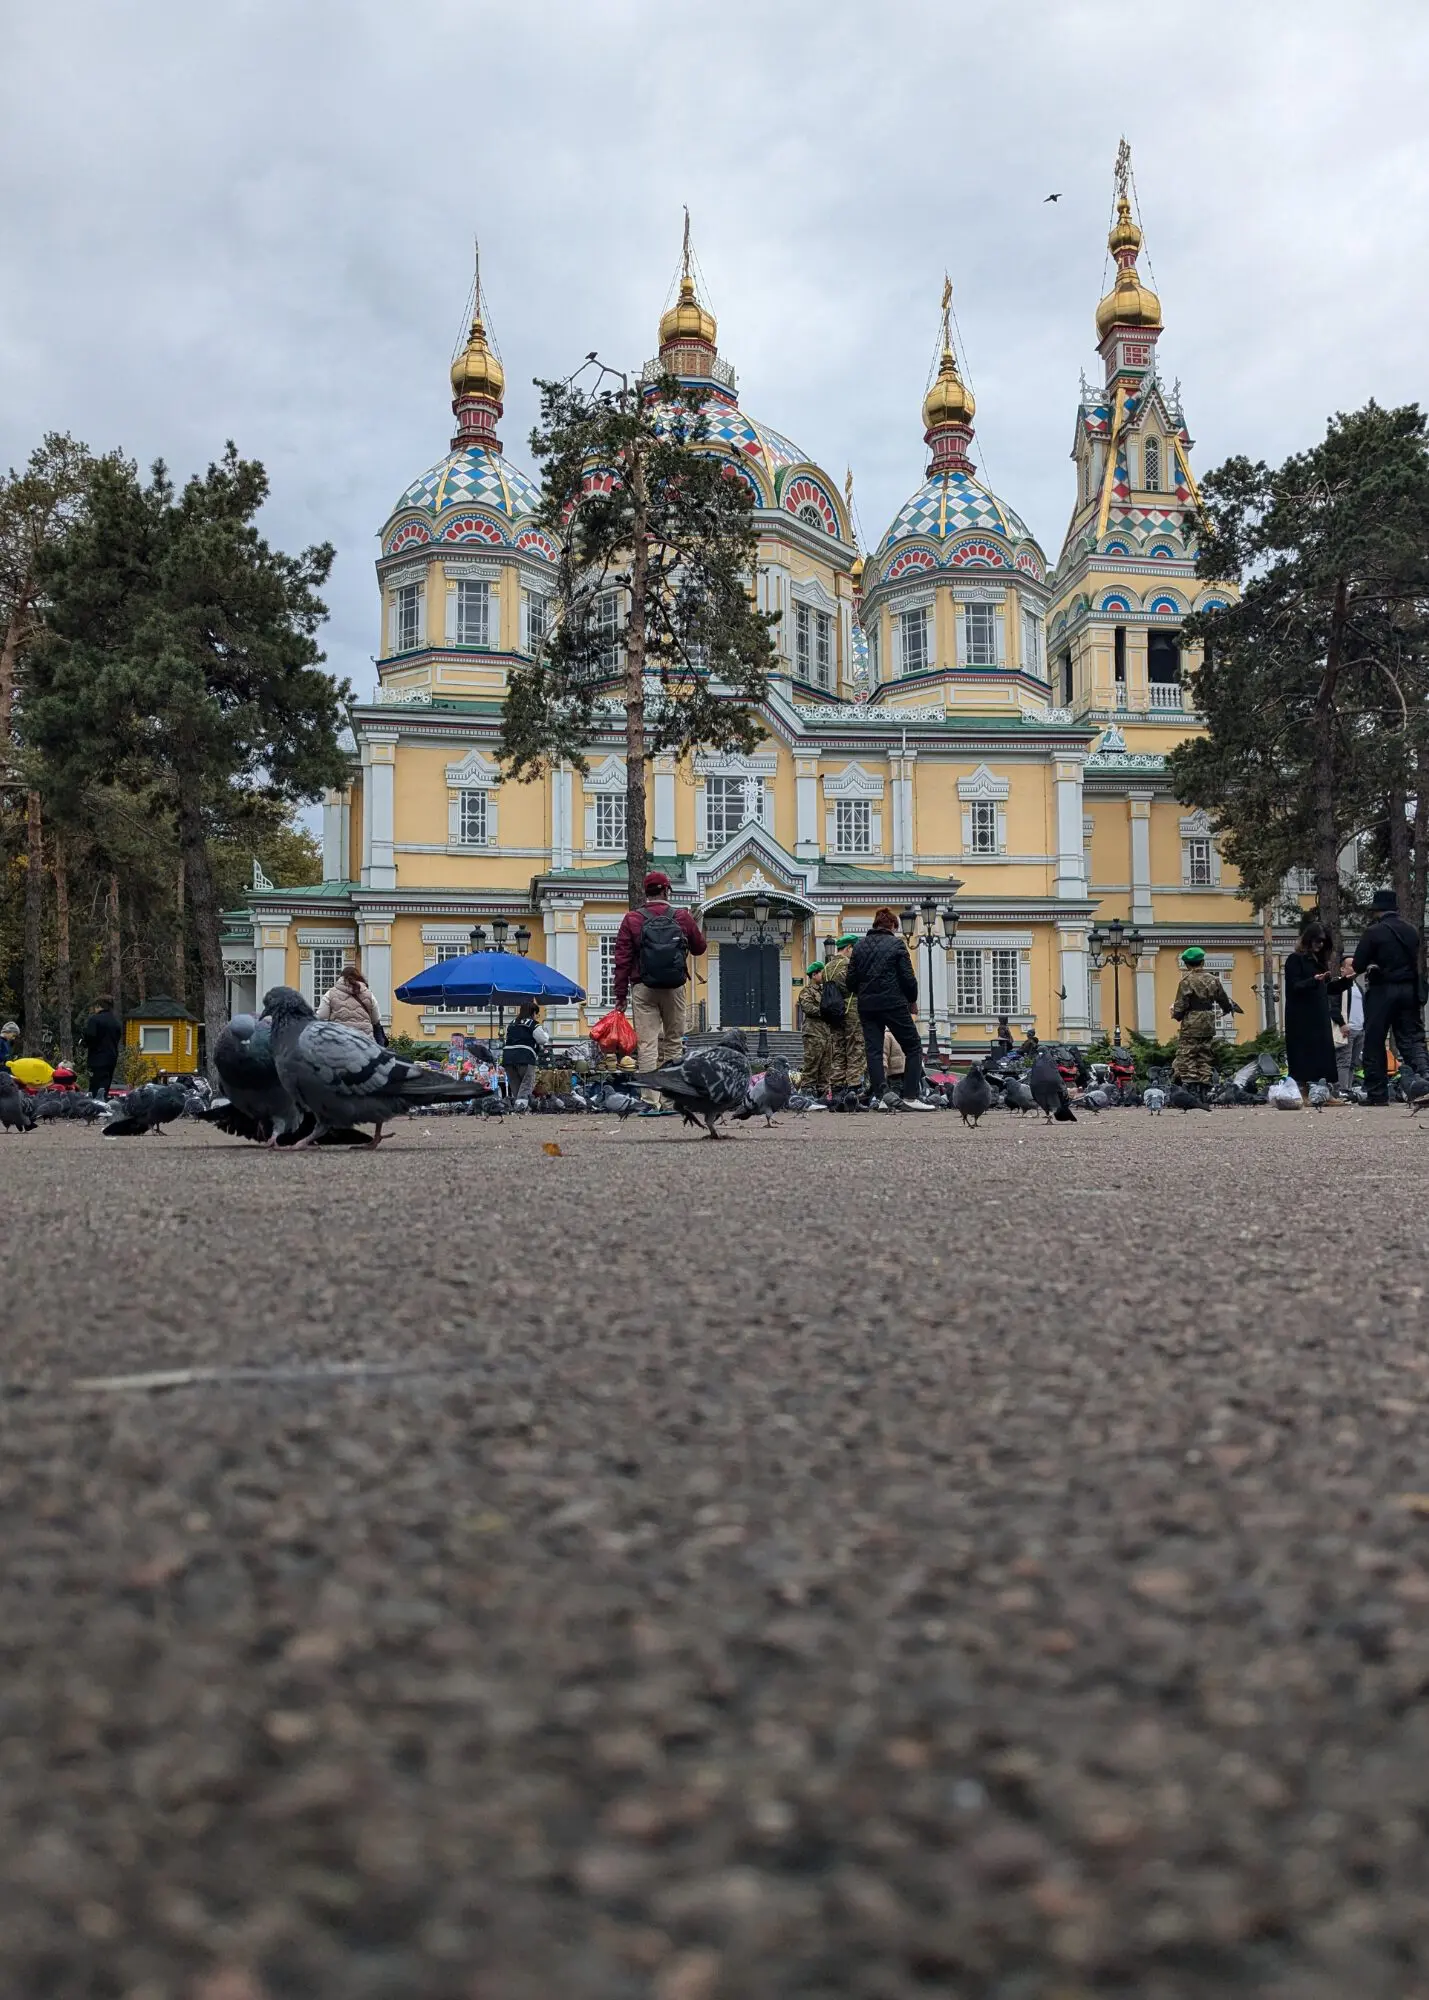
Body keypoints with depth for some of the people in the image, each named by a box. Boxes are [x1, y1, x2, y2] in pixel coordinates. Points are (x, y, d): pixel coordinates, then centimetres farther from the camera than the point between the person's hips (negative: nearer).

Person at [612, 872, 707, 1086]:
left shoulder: (632, 919, -1)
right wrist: (696, 928, 35)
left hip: (643, 989, -1)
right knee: (673, 1041, 12)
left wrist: (620, 994, 2)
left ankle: (651, 1099, -7)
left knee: (647, 1044, -2)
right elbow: (699, 948, 16)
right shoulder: (682, 918, 2)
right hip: (674, 989, 1)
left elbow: (622, 960, -2)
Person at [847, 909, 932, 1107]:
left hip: (866, 1006, 5)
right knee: (913, 1048, 3)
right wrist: (912, 1000, 8)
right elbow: (908, 978, -6)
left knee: (873, 1051, 7)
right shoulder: (896, 944, -3)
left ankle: (879, 1096, 1)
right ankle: (910, 1097, -5)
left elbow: (851, 980, 8)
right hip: (894, 1004, -4)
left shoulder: (859, 946, 10)